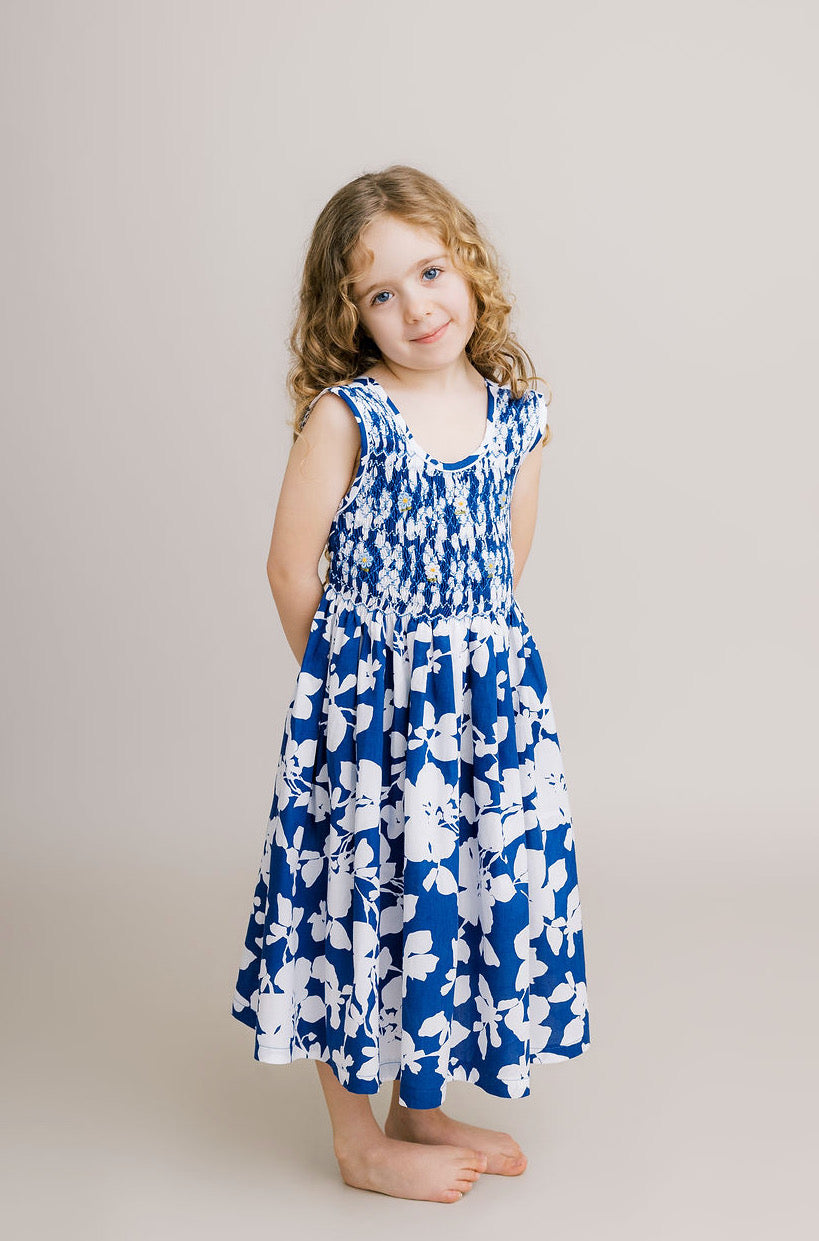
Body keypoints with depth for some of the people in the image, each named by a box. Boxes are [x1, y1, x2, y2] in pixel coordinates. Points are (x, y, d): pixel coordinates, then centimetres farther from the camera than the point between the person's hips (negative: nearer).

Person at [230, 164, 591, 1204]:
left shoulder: (517, 413, 1)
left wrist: (462, 657, 7)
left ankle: (422, 1108, 35)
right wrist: (345, 681, 0)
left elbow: (508, 560, 10)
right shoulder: (344, 417, -13)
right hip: (371, 703, -5)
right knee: (368, 894, 5)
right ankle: (359, 1145, 25)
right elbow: (292, 568, -10)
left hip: (488, 691, 5)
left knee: (476, 887, 13)